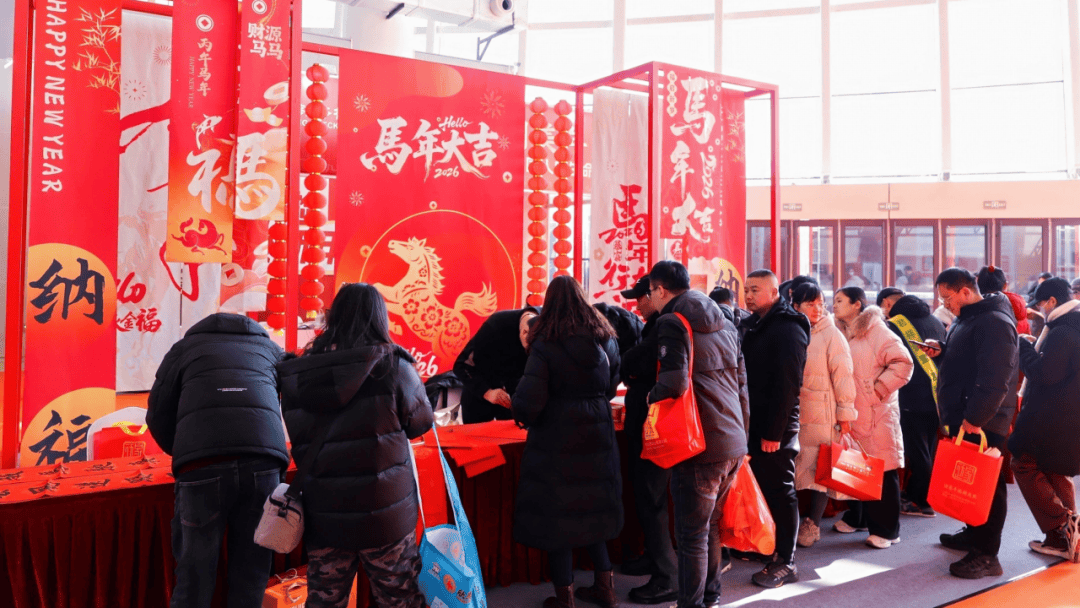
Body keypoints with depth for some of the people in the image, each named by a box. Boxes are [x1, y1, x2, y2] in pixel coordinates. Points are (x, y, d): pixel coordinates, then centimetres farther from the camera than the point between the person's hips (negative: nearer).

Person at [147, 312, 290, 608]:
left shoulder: (186, 345, 24)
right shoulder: (270, 348, 29)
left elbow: (158, 414, 18)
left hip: (203, 467, -1)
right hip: (263, 464, 1)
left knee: (194, 576, 9)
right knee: (250, 577, 11)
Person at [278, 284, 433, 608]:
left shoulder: (295, 373, -2)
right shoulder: (392, 366, -12)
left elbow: (300, 440, 6)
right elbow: (420, 421, 2)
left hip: (322, 517, 3)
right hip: (384, 516, -3)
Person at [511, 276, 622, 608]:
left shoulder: (545, 344, -14)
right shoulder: (605, 338, 3)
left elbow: (528, 400, -18)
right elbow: (611, 387, 11)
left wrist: (522, 415, 2)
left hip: (558, 439, -5)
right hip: (597, 433, 5)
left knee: (557, 513, 7)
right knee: (591, 508, 19)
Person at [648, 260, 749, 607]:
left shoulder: (672, 323, -10)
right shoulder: (725, 324, 15)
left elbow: (675, 382, -24)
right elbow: (742, 383, 18)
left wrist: (652, 397, -3)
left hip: (700, 447, -8)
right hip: (734, 443, 8)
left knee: (692, 534, 2)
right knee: (711, 526, 21)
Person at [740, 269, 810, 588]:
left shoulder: (788, 329, -12)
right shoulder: (753, 325, 14)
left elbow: (787, 385, -18)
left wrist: (774, 431, -20)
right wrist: (751, 425, 13)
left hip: (775, 428, -8)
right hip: (754, 424, 8)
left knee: (780, 492, 0)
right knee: (762, 488, 14)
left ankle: (785, 562, 10)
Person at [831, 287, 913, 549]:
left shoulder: (876, 331, -9)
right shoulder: (841, 333, 10)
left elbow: (902, 363, -15)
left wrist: (877, 389, -15)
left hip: (875, 414, -6)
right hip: (850, 413, 6)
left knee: (882, 469, 0)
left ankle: (886, 529, 10)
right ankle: (856, 518, 29)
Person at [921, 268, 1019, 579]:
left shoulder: (994, 322, -17)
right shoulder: (966, 319, 16)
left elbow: (995, 378, -25)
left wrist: (974, 417, -24)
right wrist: (940, 352, 6)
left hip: (982, 422, -10)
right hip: (962, 417, 10)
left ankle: (986, 555, 4)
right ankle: (974, 533, 31)